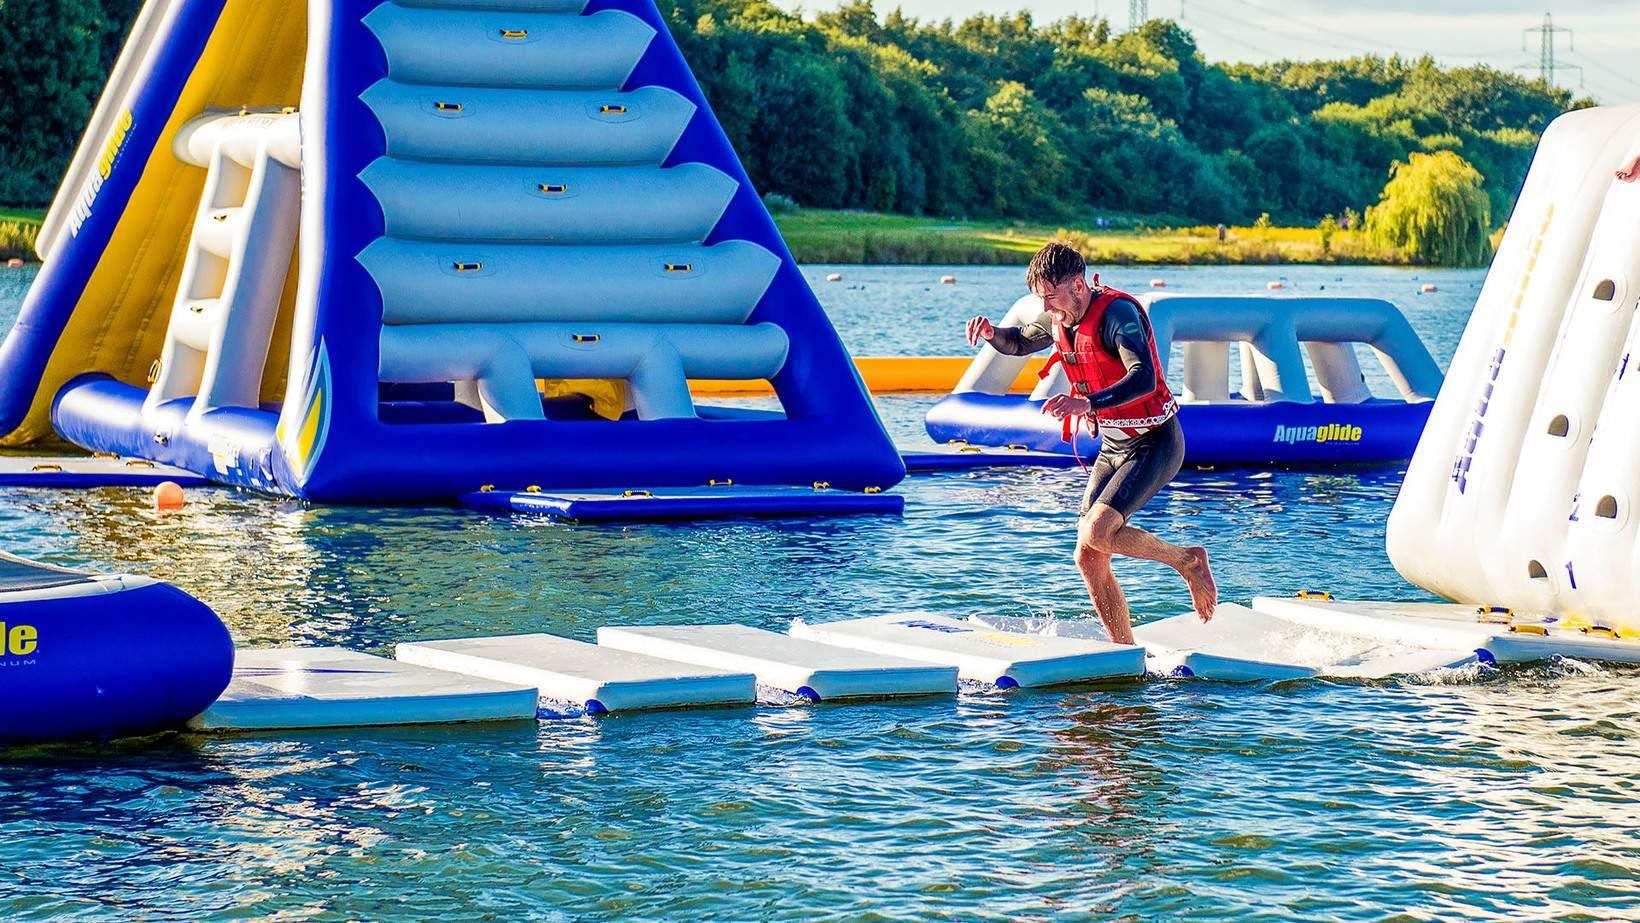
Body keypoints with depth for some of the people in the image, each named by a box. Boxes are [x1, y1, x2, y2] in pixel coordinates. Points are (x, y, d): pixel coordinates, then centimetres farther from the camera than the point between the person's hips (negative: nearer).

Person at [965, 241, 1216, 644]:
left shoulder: (1117, 312, -23)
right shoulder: (1059, 317, 1)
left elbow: (1144, 378, -37)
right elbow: (1019, 343, 22)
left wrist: (1087, 403, -49)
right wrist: (991, 334, 0)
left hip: (1155, 443, -8)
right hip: (1113, 445, 8)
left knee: (1096, 532, -25)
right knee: (1088, 558, 0)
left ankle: (1187, 560, -2)